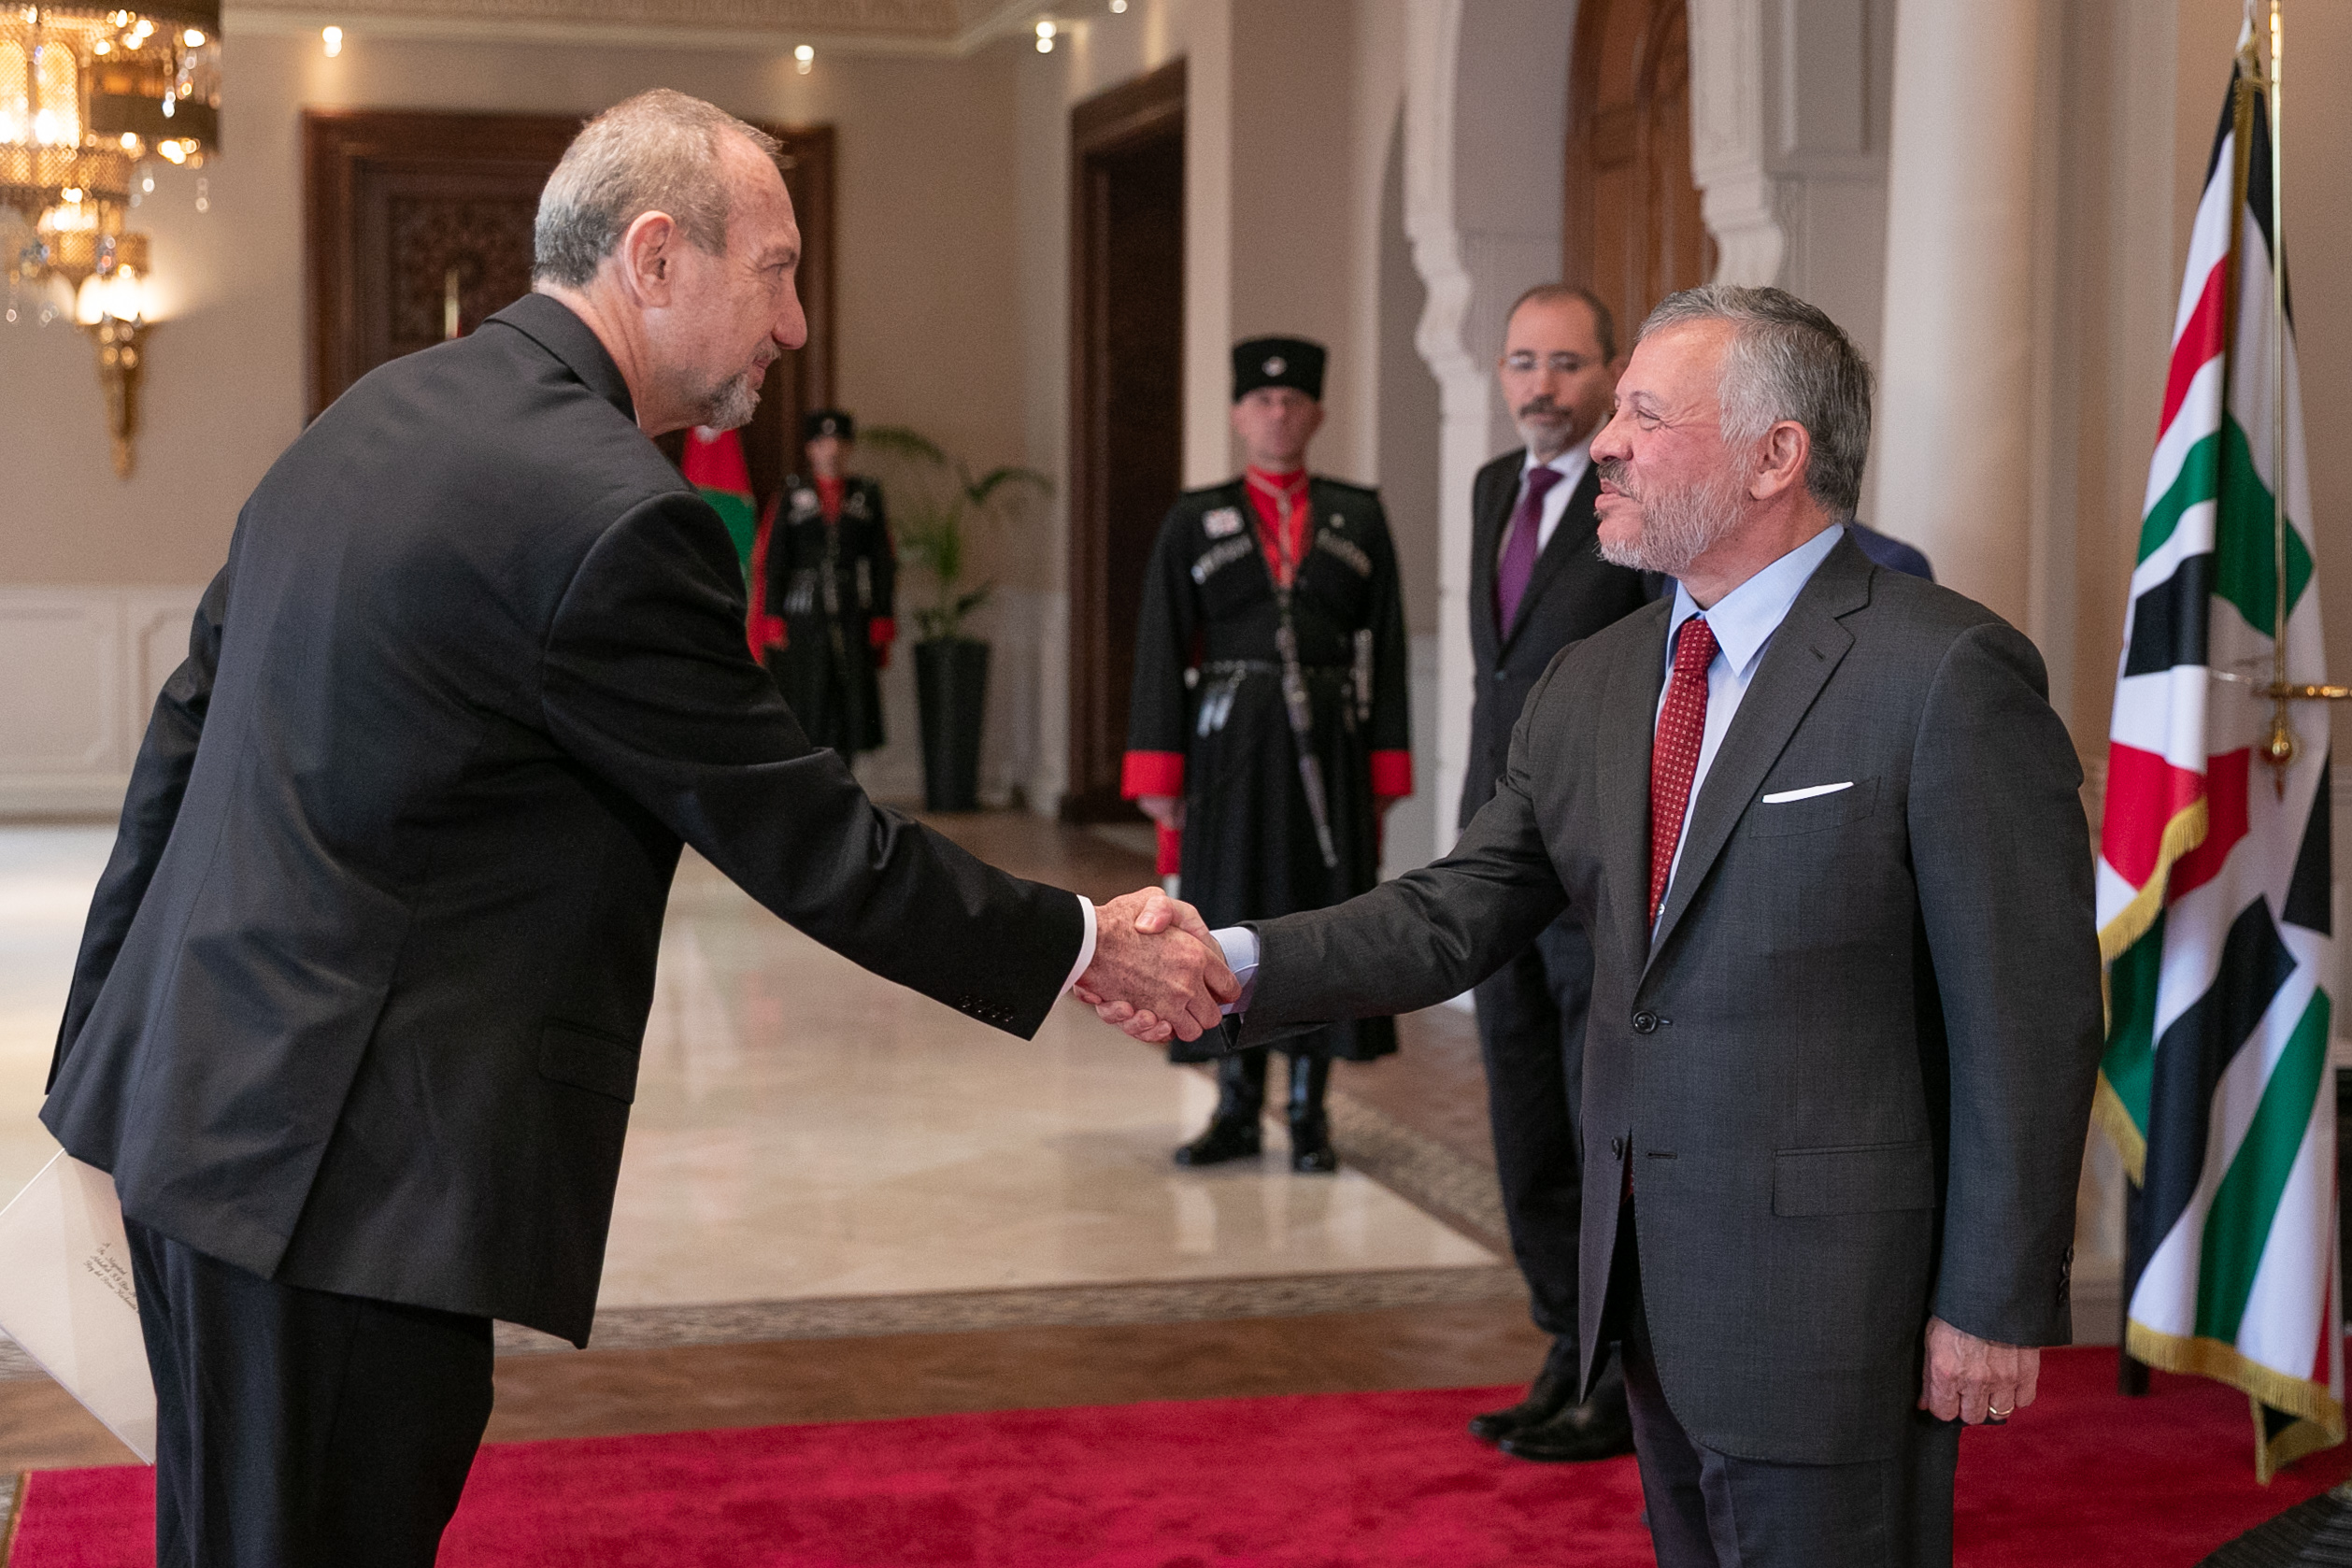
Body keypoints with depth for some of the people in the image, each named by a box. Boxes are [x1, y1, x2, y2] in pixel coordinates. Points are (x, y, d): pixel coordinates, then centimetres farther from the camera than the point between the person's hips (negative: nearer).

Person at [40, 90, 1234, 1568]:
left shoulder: (372, 413, 10)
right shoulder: (613, 515, -19)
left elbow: (193, 720, 15)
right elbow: (805, 839, -13)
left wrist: (117, 1023, 22)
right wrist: (1082, 946, 0)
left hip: (194, 1098, 10)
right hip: (343, 1163, -10)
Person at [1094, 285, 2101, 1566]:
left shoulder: (1947, 675, -14)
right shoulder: (1591, 686, 9)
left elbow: (2027, 1015, -14)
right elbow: (1459, 912, 5)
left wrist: (1998, 1304, -13)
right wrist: (1237, 964, -11)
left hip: (1832, 1304, -7)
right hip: (1651, 1284, 7)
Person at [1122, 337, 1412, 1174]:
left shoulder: (1360, 520, 7)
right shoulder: (1193, 523, 5)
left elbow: (1386, 652, 4)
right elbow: (1161, 654, 2)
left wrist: (1384, 775, -1)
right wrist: (1159, 775, -4)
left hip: (1329, 750, 0)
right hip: (1230, 750, 0)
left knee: (1323, 917, 4)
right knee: (1230, 917, 4)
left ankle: (1309, 1116, 15)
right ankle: (1236, 1111, 16)